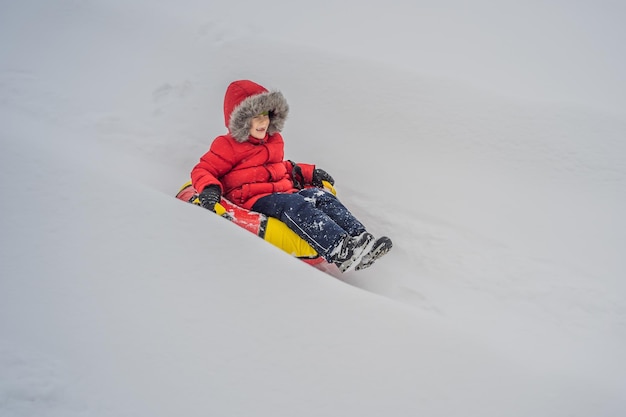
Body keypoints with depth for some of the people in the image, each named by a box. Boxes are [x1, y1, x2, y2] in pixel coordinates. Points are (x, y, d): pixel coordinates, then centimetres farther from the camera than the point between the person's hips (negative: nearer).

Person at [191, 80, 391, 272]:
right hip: (254, 200, -7)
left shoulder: (275, 141, 23)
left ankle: (359, 237, -36)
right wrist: (209, 188, -23)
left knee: (323, 197, -17)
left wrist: (308, 173, 29)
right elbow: (202, 170, -1)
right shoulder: (227, 146, 1)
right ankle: (338, 251, -54)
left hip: (284, 190, 8)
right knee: (295, 206, -34)